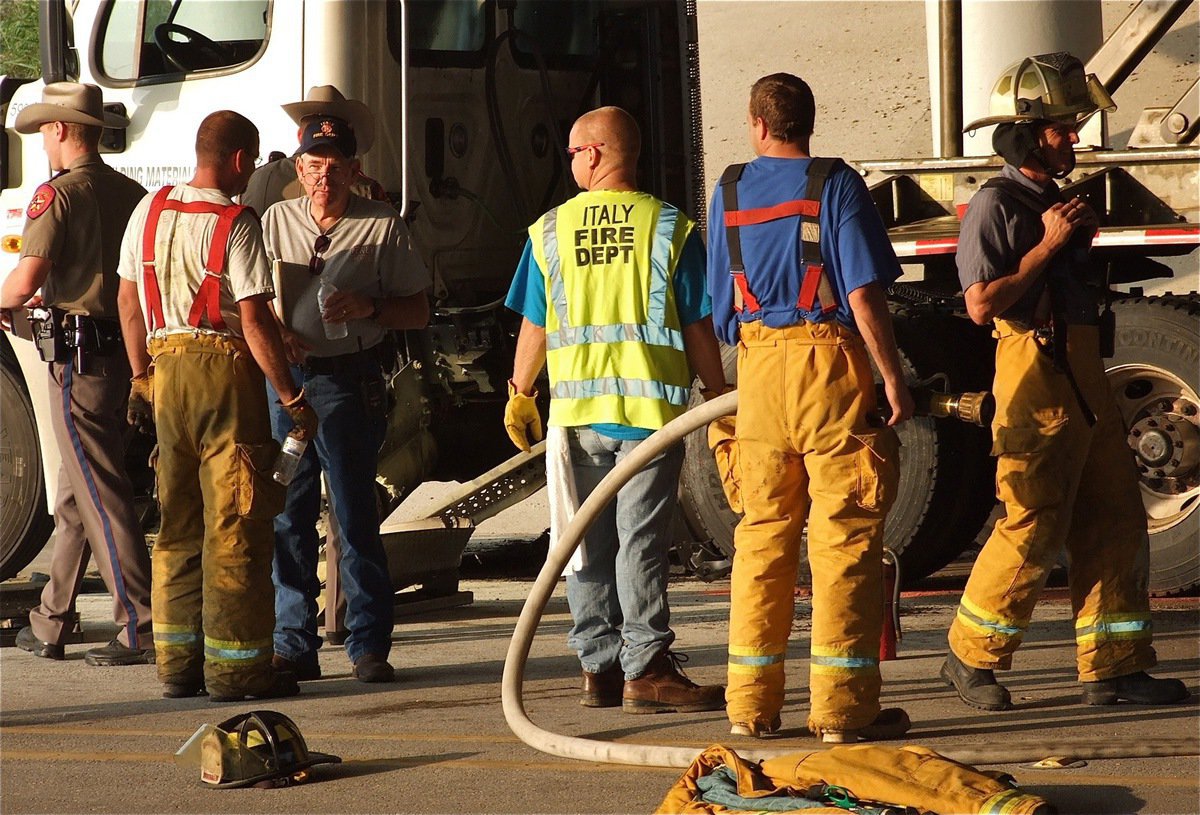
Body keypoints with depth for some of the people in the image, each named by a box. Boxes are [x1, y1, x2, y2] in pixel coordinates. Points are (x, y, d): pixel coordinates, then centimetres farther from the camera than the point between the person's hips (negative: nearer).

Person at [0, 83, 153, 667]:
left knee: (102, 498, -6)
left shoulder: (59, 193, -12)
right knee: (75, 495, 15)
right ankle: (50, 624, 22)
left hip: (80, 358, -8)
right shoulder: (133, 194, 11)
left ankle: (141, 629, -9)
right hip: (126, 352, 8)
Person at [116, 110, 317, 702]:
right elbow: (254, 321, -16)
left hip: (167, 366, 6)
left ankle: (177, 664, 14)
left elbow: (129, 302, 13)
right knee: (234, 525, -2)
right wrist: (293, 400, -10)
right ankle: (236, 665, -2)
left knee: (177, 522, 13)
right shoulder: (236, 224, -12)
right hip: (225, 369, -6)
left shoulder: (149, 210, 8)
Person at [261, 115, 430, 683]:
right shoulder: (276, 222, 11)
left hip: (350, 381, -3)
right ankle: (293, 646, 8)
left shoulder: (383, 227, 3)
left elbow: (418, 311, 6)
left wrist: (369, 307, -13)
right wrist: (277, 332, -8)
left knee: (355, 515, -4)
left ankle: (369, 646, 1)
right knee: (287, 516, 3)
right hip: (284, 379, 3)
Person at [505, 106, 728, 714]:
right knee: (641, 540, -3)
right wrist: (720, 402, 6)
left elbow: (533, 327, 7)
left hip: (576, 407, 3)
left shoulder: (549, 230, 4)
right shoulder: (671, 228, -3)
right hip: (650, 404, -2)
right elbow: (698, 329, -3)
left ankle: (598, 666, 12)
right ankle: (646, 669, -6)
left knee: (587, 542, 9)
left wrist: (520, 395, 20)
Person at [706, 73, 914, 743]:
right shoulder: (835, 185, -5)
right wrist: (894, 378, -7)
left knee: (763, 534, 11)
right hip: (828, 364, -4)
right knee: (845, 536, -2)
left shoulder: (730, 192, 10)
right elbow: (864, 294, -12)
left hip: (759, 364, 5)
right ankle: (843, 705, -4)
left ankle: (752, 703, 13)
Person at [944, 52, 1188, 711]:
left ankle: (1112, 668, 8)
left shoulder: (1054, 200, 20)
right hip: (1036, 369, -9)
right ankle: (971, 658, 5)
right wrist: (1049, 245, -16)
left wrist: (1081, 240, 14)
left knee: (1113, 520, 6)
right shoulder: (995, 207, -8)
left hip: (1083, 373, 9)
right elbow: (982, 303, -18)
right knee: (1033, 529, -8)